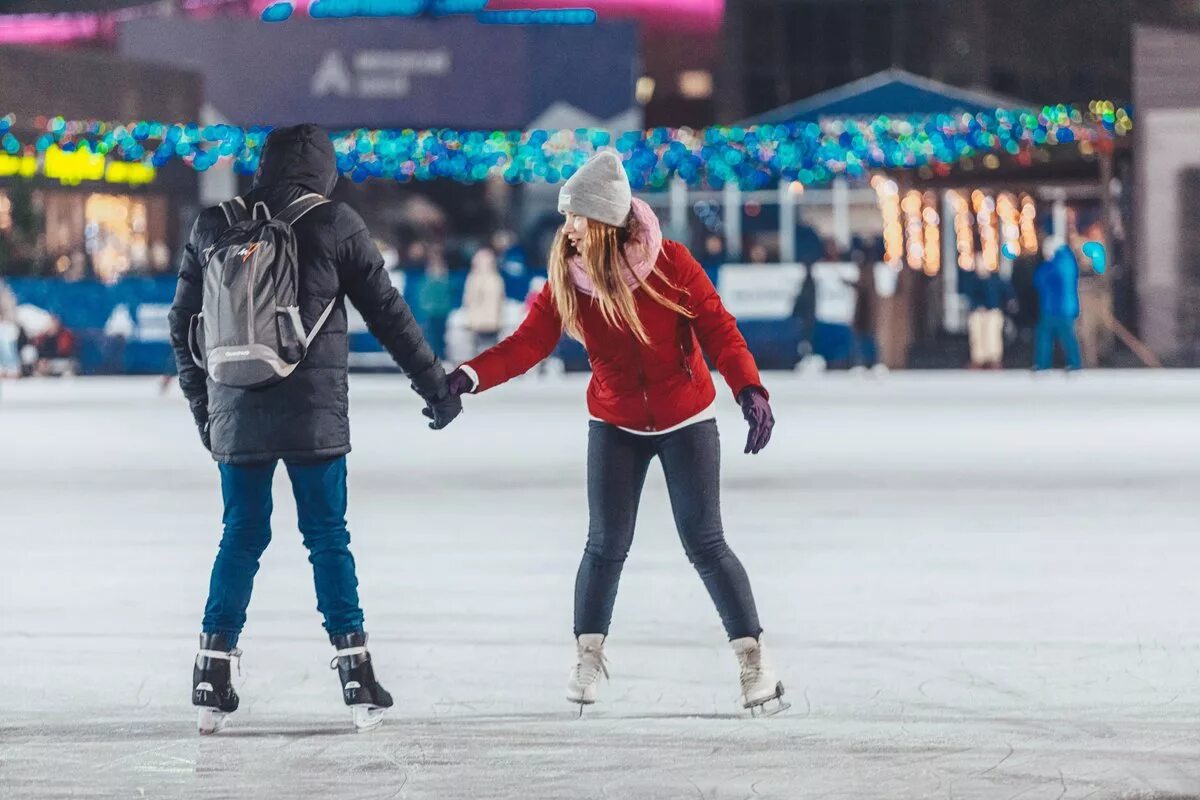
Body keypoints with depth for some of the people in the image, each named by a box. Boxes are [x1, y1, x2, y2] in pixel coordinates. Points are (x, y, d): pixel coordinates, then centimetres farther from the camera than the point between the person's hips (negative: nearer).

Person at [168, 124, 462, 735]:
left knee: (241, 537, 12)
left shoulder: (212, 226, 6)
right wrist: (435, 385, 9)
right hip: (312, 413, -3)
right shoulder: (334, 224, -4)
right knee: (328, 537, 4)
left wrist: (201, 404, 24)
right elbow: (388, 313, 0)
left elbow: (183, 323, 13)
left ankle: (213, 673, 8)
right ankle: (356, 680, 3)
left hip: (236, 415, 3)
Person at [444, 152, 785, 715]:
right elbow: (528, 343, -16)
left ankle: (753, 658, 5)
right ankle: (587, 658, 16)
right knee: (606, 545, -2)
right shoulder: (566, 279, -9)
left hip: (686, 422, -2)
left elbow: (718, 330, -16)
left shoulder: (670, 263, -16)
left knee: (704, 545, -5)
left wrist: (749, 391, -30)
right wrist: (467, 377, -31)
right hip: (615, 426, 2)